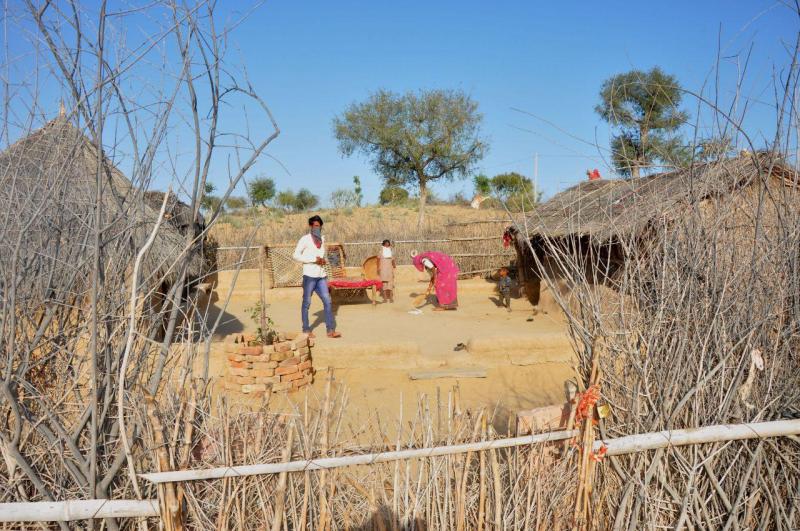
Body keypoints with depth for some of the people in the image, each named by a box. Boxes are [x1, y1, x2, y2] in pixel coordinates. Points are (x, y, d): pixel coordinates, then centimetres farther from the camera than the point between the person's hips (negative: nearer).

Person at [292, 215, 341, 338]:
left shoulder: (322, 239, 14)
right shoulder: (305, 239, -5)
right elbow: (296, 255, -12)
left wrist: (323, 260, 6)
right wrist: (314, 259, -16)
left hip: (321, 276, 6)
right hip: (309, 276, -6)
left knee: (327, 301, 0)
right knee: (306, 303, 3)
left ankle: (331, 330, 2)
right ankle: (306, 330, 13)